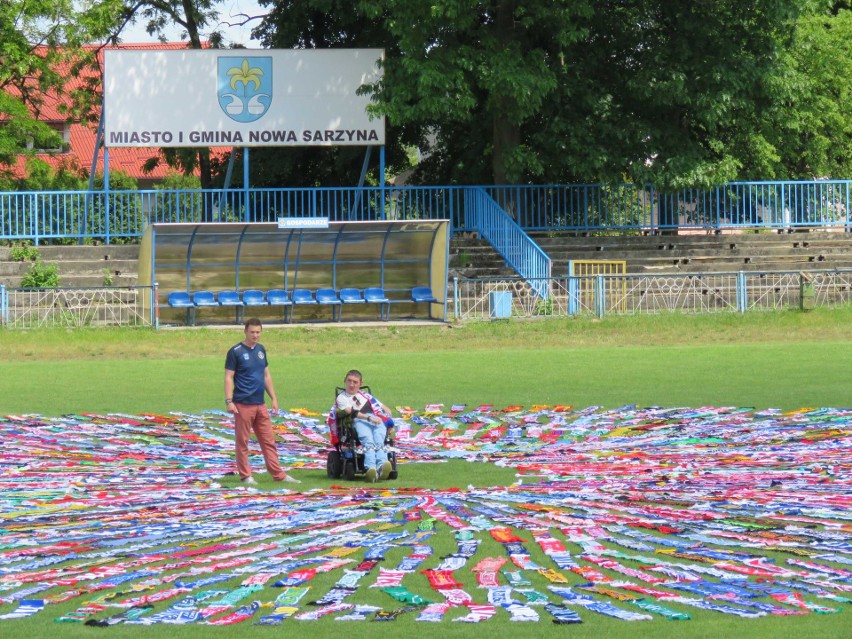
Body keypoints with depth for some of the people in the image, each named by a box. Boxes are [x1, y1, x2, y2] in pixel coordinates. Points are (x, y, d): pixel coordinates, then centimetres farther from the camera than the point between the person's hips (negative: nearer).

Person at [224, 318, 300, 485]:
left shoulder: (261, 349, 12)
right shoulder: (236, 352, -6)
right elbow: (229, 377, -8)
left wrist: (274, 398, 15)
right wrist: (228, 401, -16)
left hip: (260, 404, 6)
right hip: (243, 404, -6)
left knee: (269, 441, 6)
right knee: (242, 442, 1)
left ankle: (278, 475, 9)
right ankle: (245, 476, 8)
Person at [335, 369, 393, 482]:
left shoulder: (365, 395, 37)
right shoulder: (341, 398, 23)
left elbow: (386, 409, 35)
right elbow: (350, 412, 2)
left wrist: (388, 420, 11)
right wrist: (369, 418, -13)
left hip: (378, 421, 3)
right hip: (359, 422, -3)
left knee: (379, 442, -32)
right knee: (368, 441, -37)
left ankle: (382, 466, -61)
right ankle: (371, 468, -63)